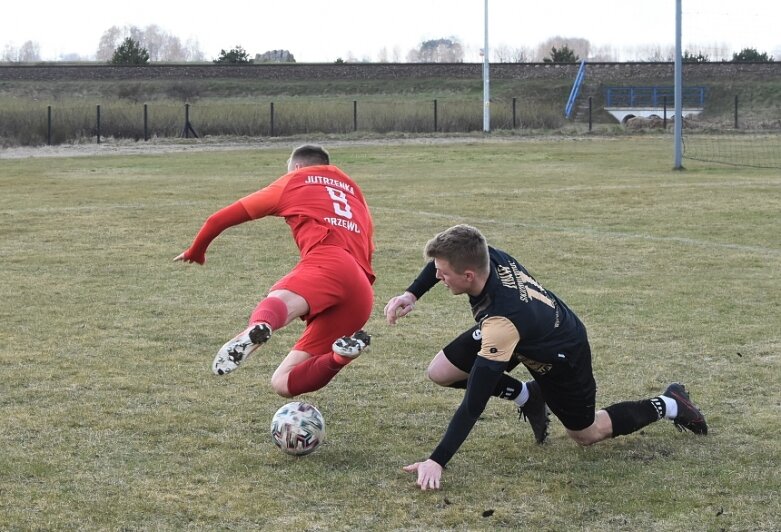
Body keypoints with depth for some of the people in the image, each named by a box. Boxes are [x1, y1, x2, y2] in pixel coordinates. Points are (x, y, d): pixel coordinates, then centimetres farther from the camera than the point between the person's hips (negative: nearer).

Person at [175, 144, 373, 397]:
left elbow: (220, 218, 28)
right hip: (362, 297, 5)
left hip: (328, 263, -5)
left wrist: (196, 251, 46)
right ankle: (341, 355, -22)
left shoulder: (292, 182, 26)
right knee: (284, 383, 4)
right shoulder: (355, 191, 38)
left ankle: (256, 329, -71)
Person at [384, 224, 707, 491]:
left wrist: (437, 461, -42)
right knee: (440, 372, -4)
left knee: (586, 434, 15)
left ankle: (668, 406, 32)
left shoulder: (502, 322, -46)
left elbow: (474, 404, -43)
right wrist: (412, 295, -13)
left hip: (561, 356, -7)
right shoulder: (488, 257, -28)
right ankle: (528, 397, 16)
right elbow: (450, 257, 0)